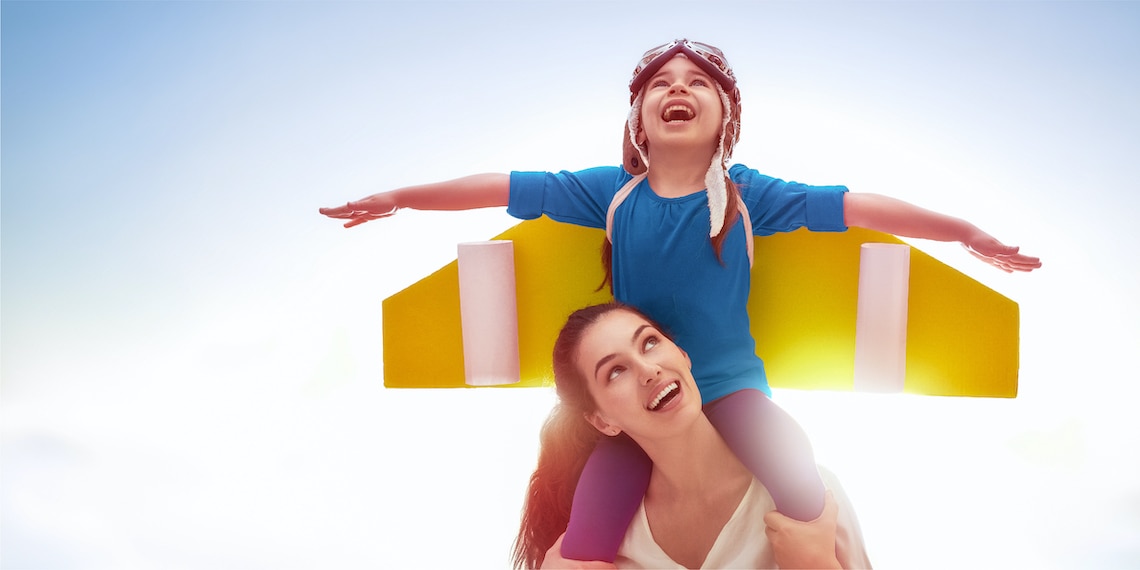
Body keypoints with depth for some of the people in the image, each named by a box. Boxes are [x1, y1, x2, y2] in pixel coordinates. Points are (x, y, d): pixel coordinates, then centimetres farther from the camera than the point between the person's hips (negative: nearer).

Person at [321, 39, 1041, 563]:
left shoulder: (746, 193, -6)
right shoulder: (611, 191, -3)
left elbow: (856, 205, -8)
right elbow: (505, 187, 0)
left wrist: (968, 232, -9)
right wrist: (400, 197, 3)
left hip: (730, 383, 0)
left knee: (807, 489, -24)